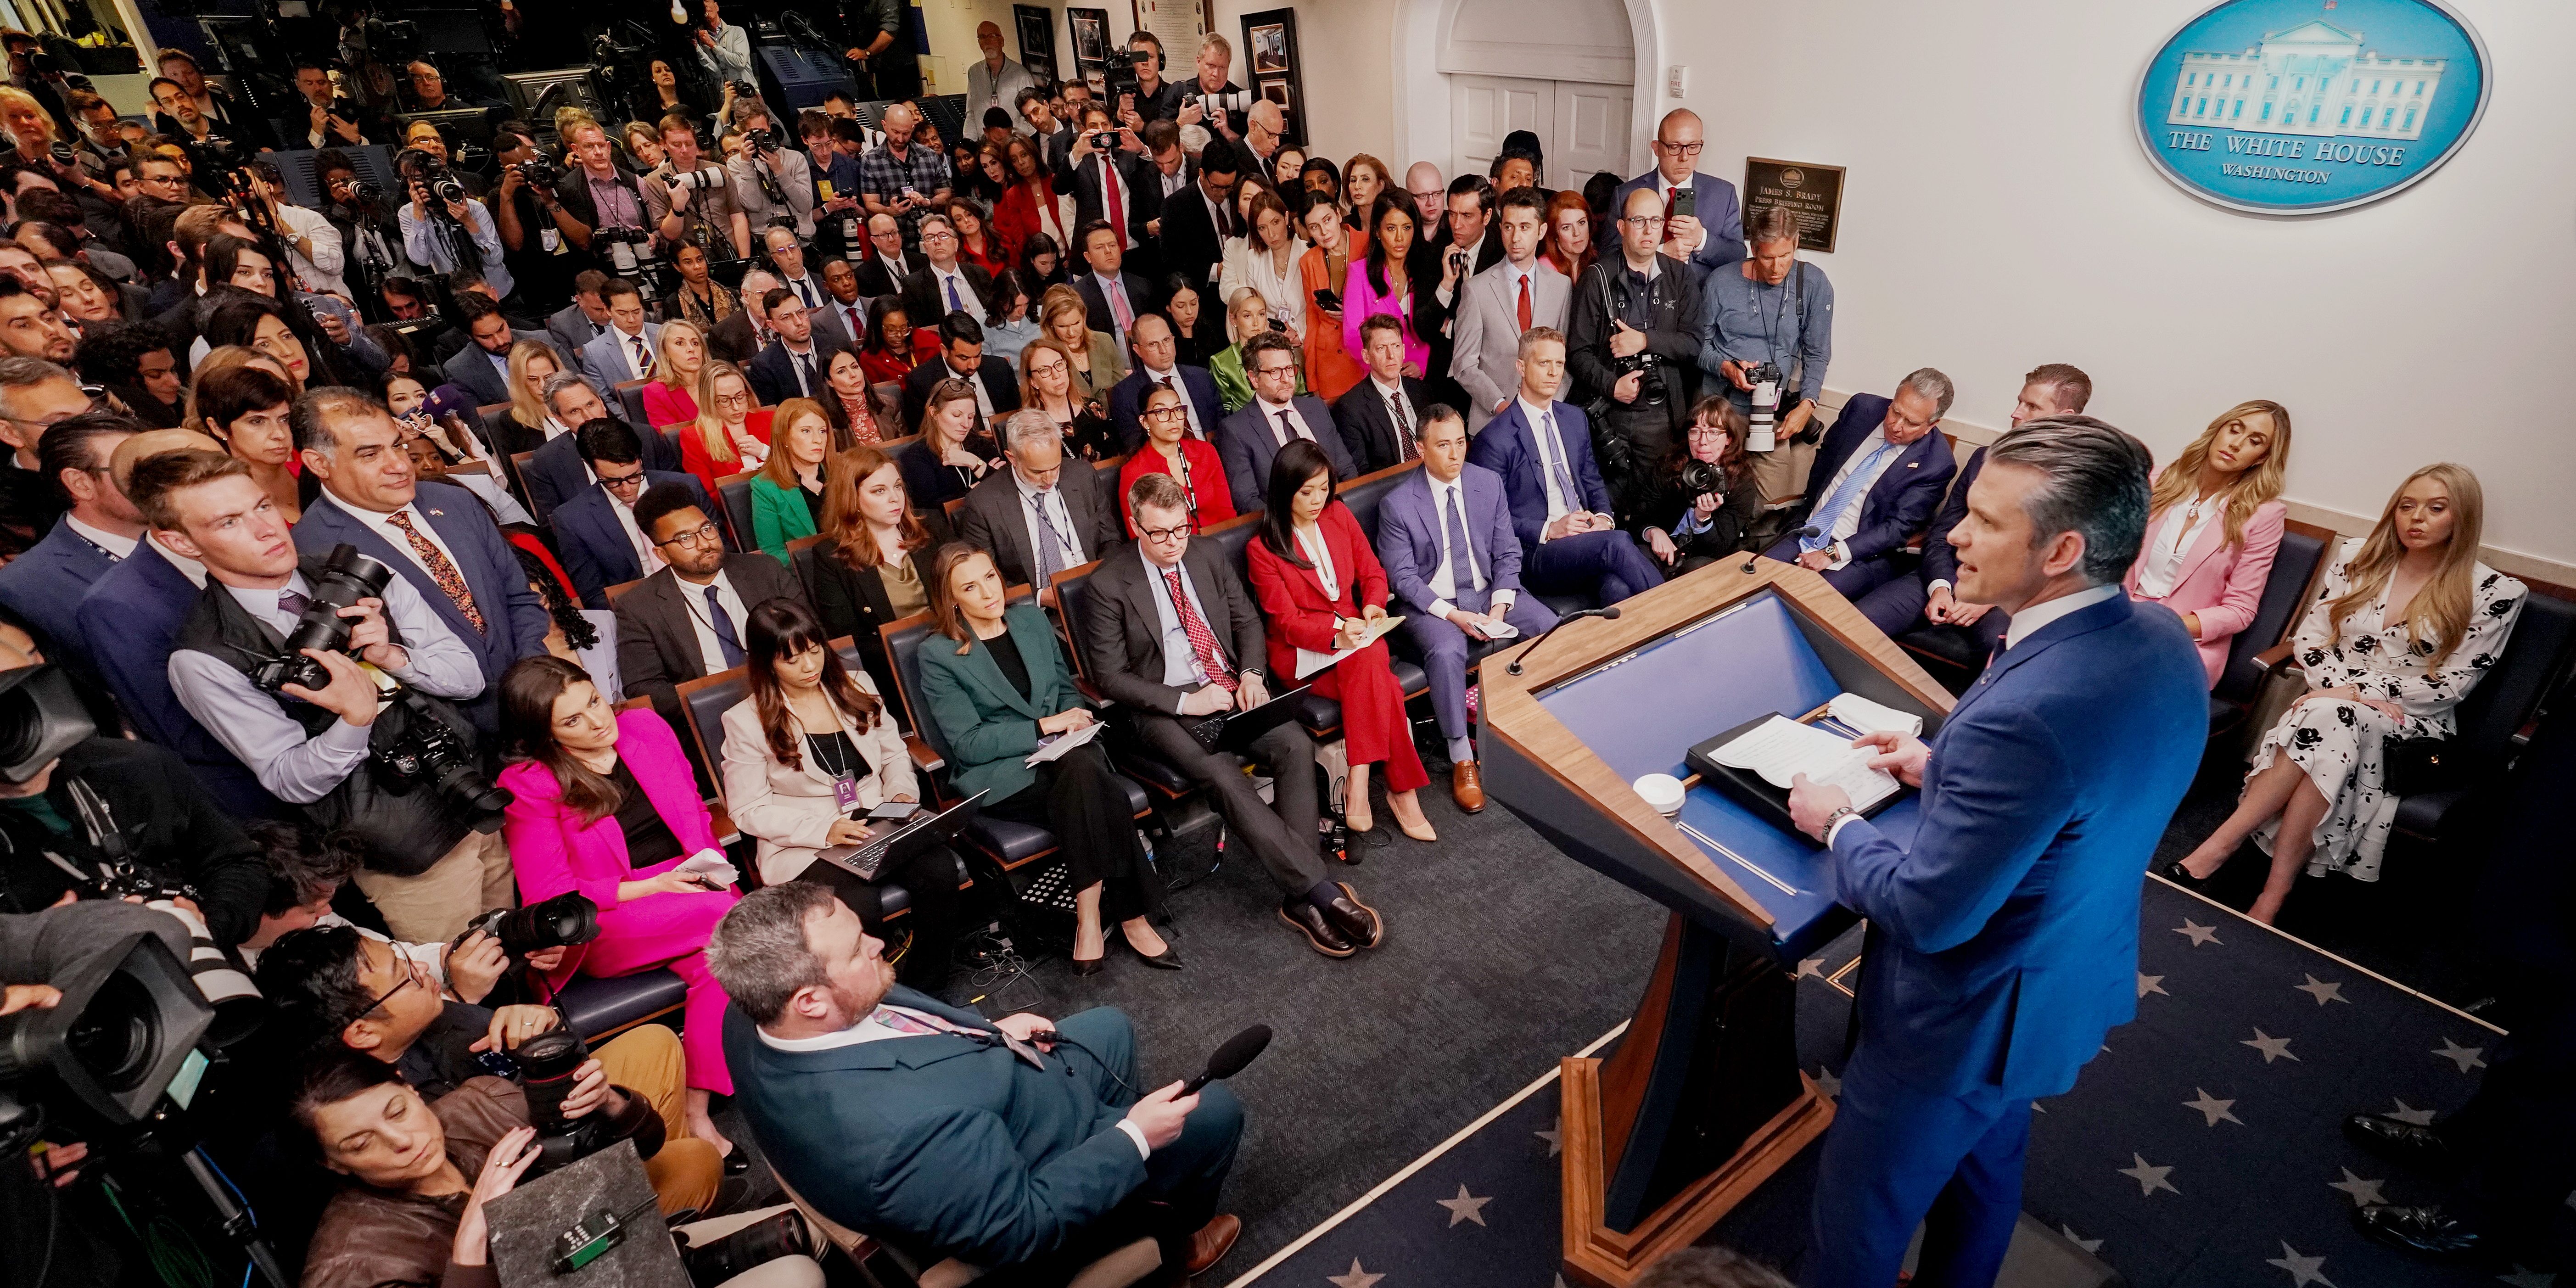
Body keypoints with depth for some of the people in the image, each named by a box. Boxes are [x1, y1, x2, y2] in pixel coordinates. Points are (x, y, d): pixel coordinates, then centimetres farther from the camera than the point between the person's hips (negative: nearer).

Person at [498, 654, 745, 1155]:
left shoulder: (645, 727, 7)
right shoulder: (527, 787, -6)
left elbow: (695, 814, 16)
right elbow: (551, 896, -7)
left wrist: (709, 867, -4)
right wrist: (655, 886, -17)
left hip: (688, 887, 4)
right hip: (604, 925, -4)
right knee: (729, 916, -31)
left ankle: (697, 1115, -21)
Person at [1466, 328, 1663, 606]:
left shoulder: (1575, 418, 17)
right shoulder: (1494, 440, -6)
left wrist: (1603, 517, 1)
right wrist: (1549, 530, -16)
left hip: (1586, 536, 5)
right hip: (1534, 552, -5)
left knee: (1619, 589, -32)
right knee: (1616, 542, -33)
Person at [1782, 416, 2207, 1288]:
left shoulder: (2023, 714, -39)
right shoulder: (2163, 642, -10)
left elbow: (1926, 914, -29)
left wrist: (1836, 825, -13)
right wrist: (1943, 769, 6)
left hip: (1970, 1019, -9)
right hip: (2079, 983, 9)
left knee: (1860, 1214, 15)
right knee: (1988, 1166, 32)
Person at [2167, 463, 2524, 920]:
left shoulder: (2495, 593, 0)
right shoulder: (2358, 557, 9)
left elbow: (2451, 683, -5)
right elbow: (2309, 639, 6)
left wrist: (2356, 693, -16)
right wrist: (2343, 688, -11)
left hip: (2414, 725, -2)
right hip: (2333, 701, 2)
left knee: (2327, 720, -36)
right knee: (2324, 732, -35)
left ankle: (2219, 848, -35)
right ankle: (2275, 895, -36)